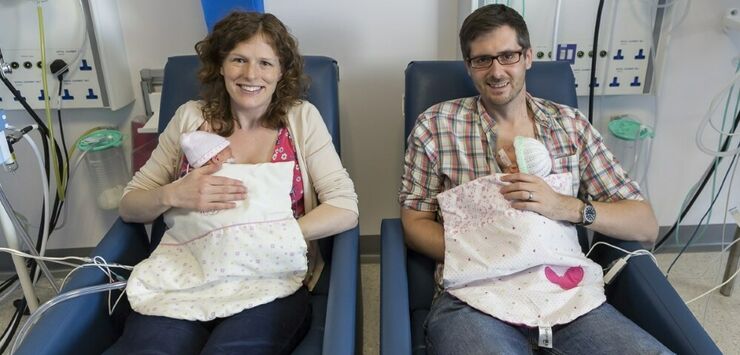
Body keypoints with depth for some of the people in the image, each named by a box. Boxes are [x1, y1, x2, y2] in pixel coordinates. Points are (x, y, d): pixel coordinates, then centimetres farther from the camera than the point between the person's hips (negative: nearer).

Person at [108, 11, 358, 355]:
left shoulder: (302, 118, 5)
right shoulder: (191, 117, 9)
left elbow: (344, 209, -5)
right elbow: (129, 206, 11)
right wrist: (173, 196, -11)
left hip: (271, 281, -1)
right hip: (185, 275, 2)